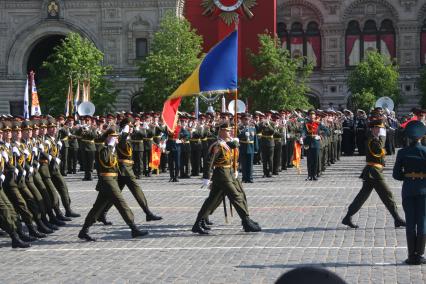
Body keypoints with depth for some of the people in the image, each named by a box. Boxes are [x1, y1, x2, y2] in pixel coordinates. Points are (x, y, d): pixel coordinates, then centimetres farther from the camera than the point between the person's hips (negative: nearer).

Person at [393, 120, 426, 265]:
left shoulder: (402, 153, -5)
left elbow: (396, 174, -4)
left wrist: (408, 177, 9)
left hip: (408, 189, 1)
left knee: (410, 222, 6)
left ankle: (412, 255, 7)